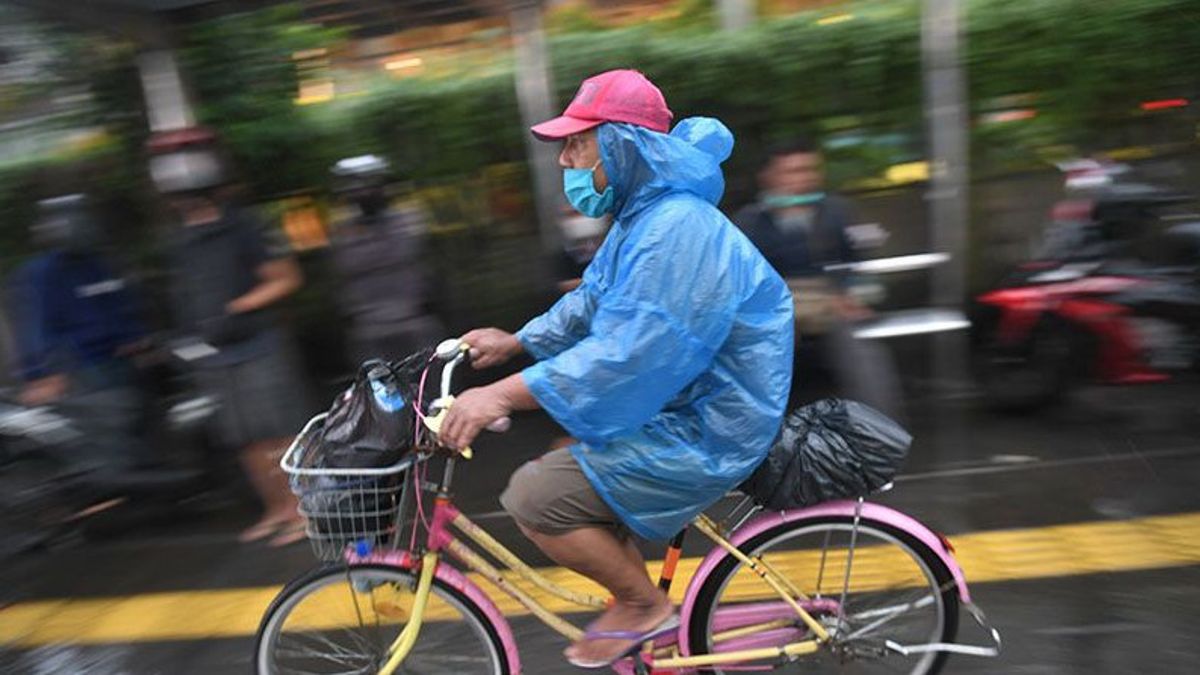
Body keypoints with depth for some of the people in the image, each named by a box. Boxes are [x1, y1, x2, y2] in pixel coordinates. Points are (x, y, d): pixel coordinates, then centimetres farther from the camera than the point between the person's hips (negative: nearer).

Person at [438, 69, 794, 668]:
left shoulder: (678, 231, -25)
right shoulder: (642, 217, 10)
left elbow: (625, 355, -32)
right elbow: (590, 305, 17)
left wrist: (504, 394, -32)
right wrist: (513, 342, 12)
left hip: (703, 435, -10)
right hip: (677, 406, 11)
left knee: (535, 497, -13)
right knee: (562, 469, 21)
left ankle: (645, 607, 7)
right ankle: (635, 602, 30)